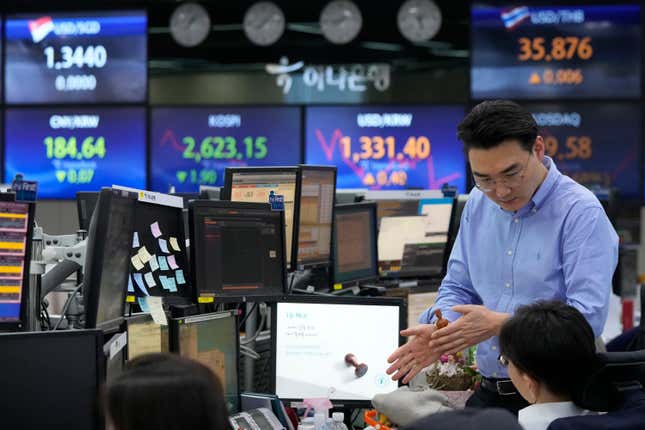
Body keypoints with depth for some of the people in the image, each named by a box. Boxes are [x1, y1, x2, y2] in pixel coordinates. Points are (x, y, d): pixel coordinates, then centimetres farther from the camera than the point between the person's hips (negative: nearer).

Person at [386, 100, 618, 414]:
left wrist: (500, 324, -21)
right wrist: (438, 329, -4)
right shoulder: (478, 204, 10)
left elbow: (588, 316, -19)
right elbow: (457, 288, 18)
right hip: (489, 392, 5)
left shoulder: (581, 212, -12)